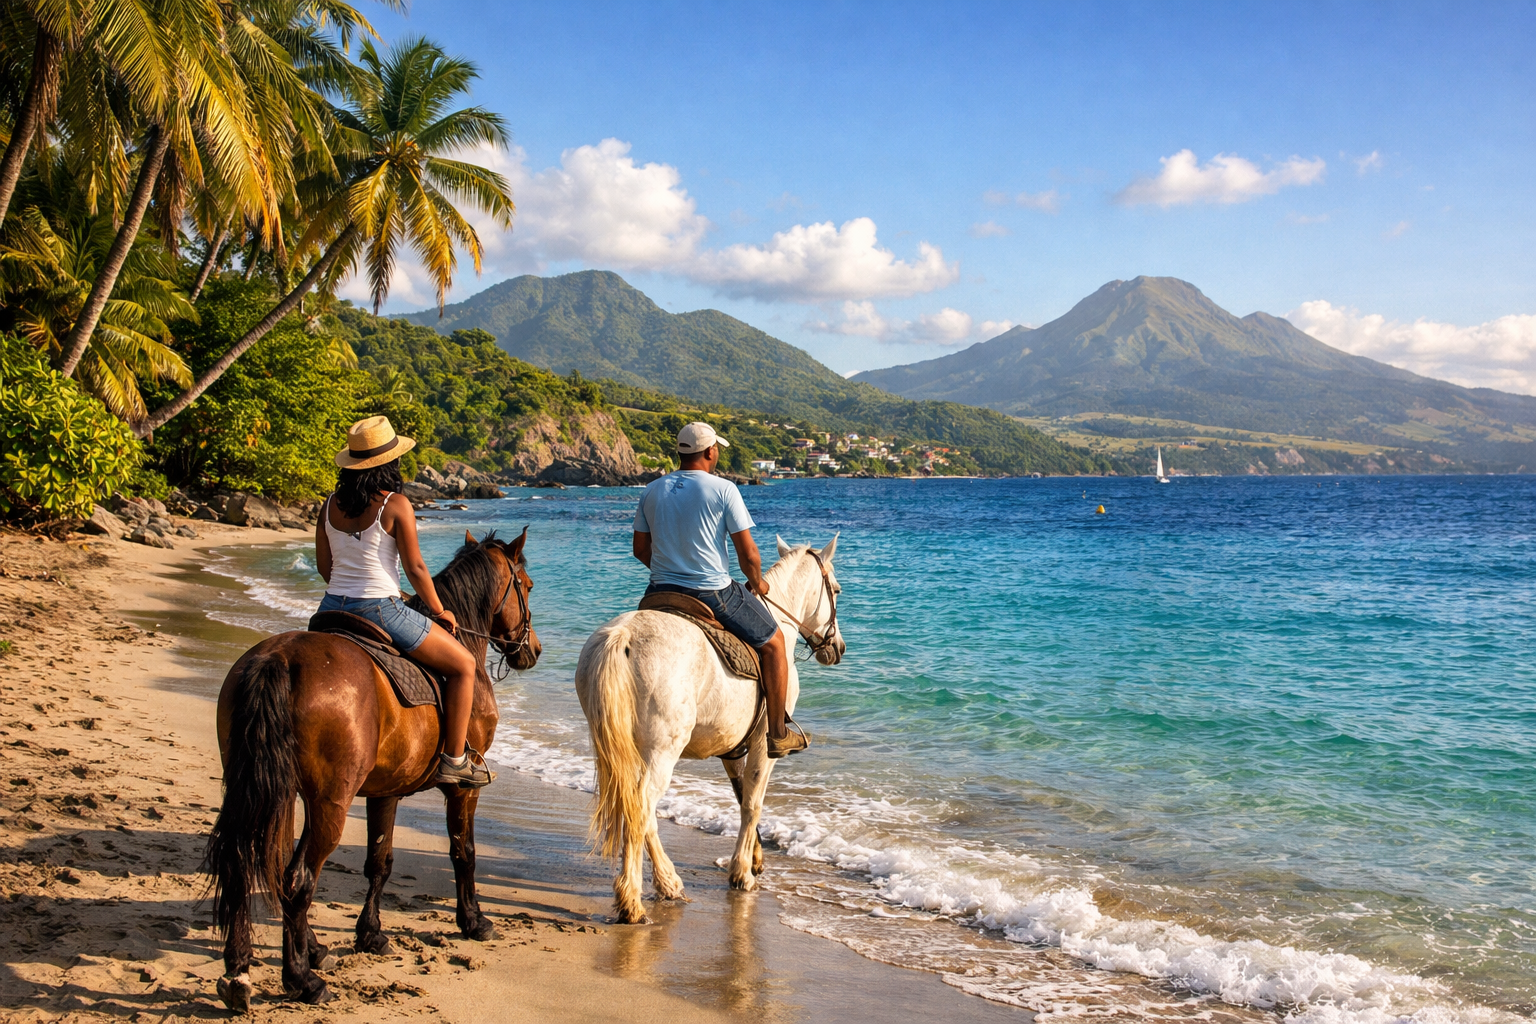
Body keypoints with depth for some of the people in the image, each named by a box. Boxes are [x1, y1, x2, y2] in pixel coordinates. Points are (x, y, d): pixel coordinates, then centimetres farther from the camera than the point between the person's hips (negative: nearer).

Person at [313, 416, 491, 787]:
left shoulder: (331, 504, 5)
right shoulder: (396, 505, -12)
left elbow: (323, 565, 13)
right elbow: (415, 568, -9)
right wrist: (439, 611, 5)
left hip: (332, 609, 7)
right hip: (380, 612, -6)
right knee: (463, 664, 8)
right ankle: (454, 760, 7)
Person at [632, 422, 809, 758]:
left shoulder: (652, 490, 6)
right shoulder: (723, 490, -9)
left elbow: (640, 548, 13)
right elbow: (748, 554, -10)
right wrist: (757, 583, 10)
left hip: (661, 592, 5)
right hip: (713, 594, -5)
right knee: (774, 643, 15)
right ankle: (778, 735, 17)